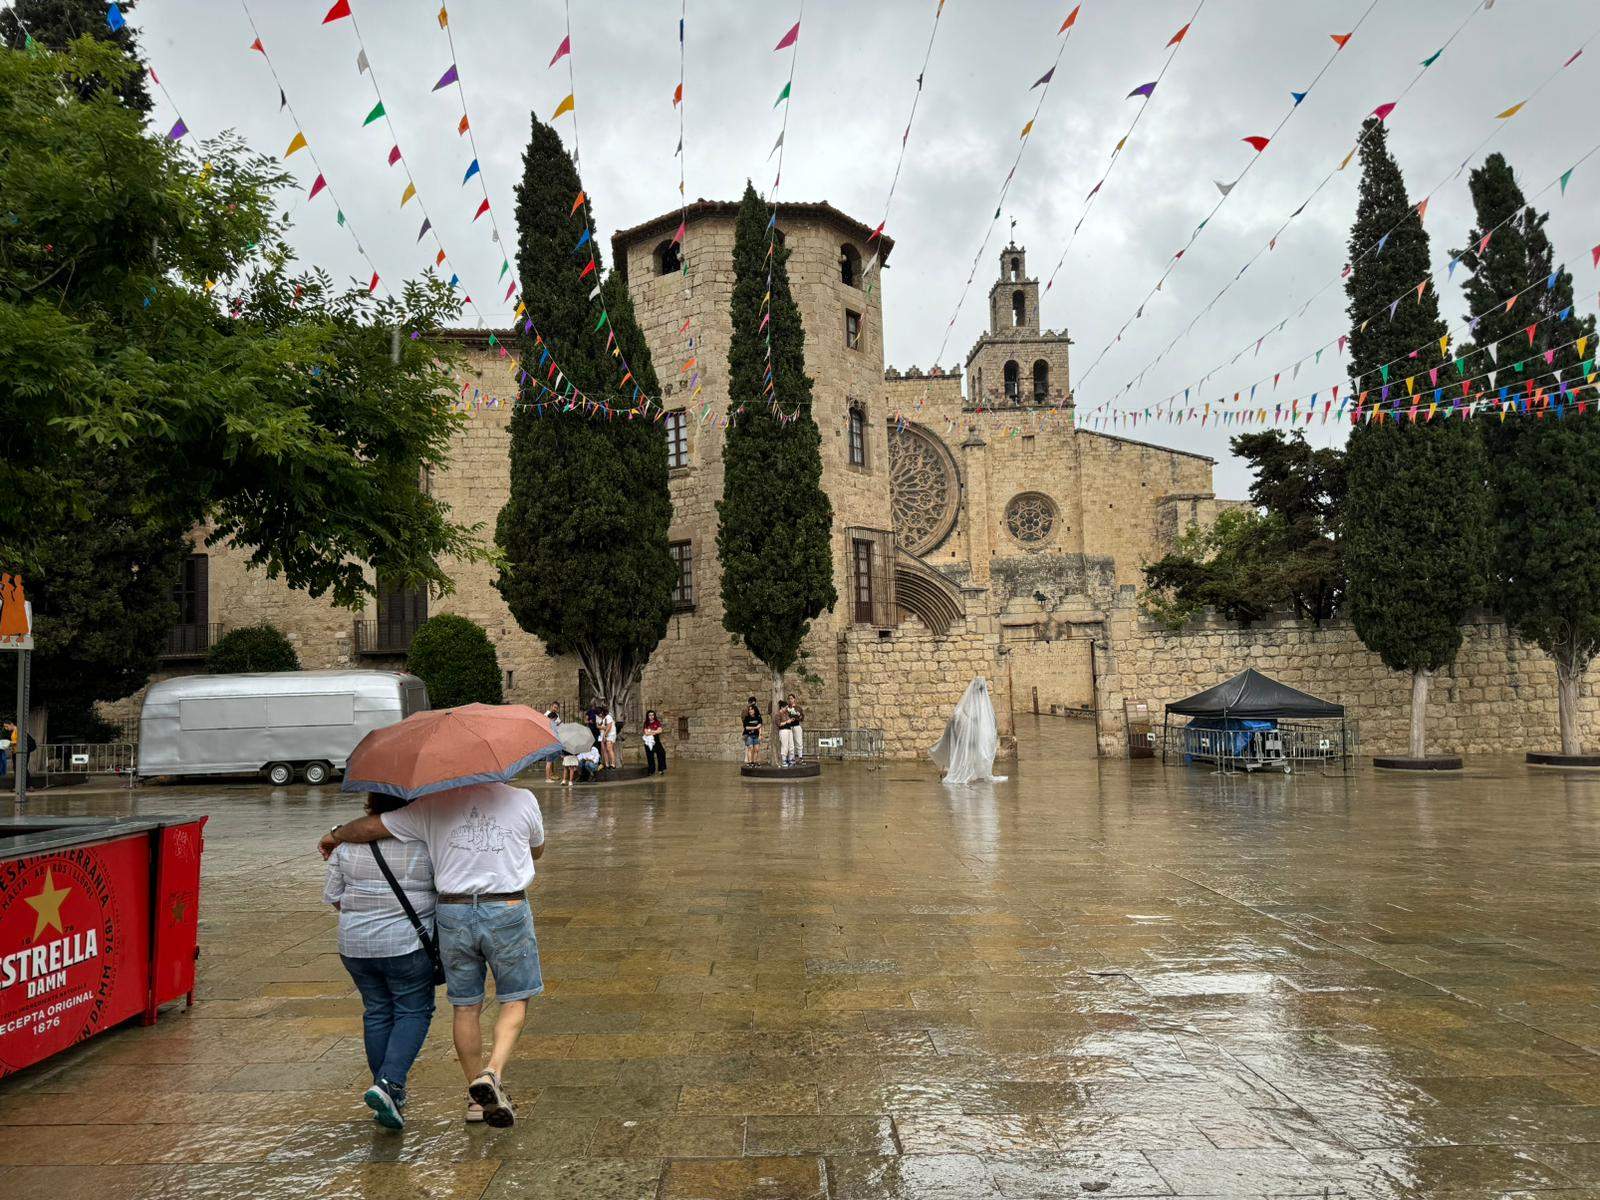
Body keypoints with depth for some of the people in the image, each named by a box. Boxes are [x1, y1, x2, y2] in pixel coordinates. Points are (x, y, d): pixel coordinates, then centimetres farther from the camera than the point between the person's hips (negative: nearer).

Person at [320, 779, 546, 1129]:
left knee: (465, 1007, 14)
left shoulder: (434, 805, -1)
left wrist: (335, 835, 24)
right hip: (507, 913, -2)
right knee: (514, 1001, 12)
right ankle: (492, 1073, -9)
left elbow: (372, 826, 4)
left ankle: (477, 1097, 23)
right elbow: (537, 850, 14)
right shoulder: (522, 799, -3)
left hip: (453, 913, 2)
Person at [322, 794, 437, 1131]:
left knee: (376, 1012, 16)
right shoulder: (424, 841, -9)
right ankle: (388, 1083, -10)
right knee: (414, 1012, 7)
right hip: (407, 943, -4)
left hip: (355, 944, 4)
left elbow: (334, 896, 3)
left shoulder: (346, 841, 0)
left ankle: (390, 1092, 23)